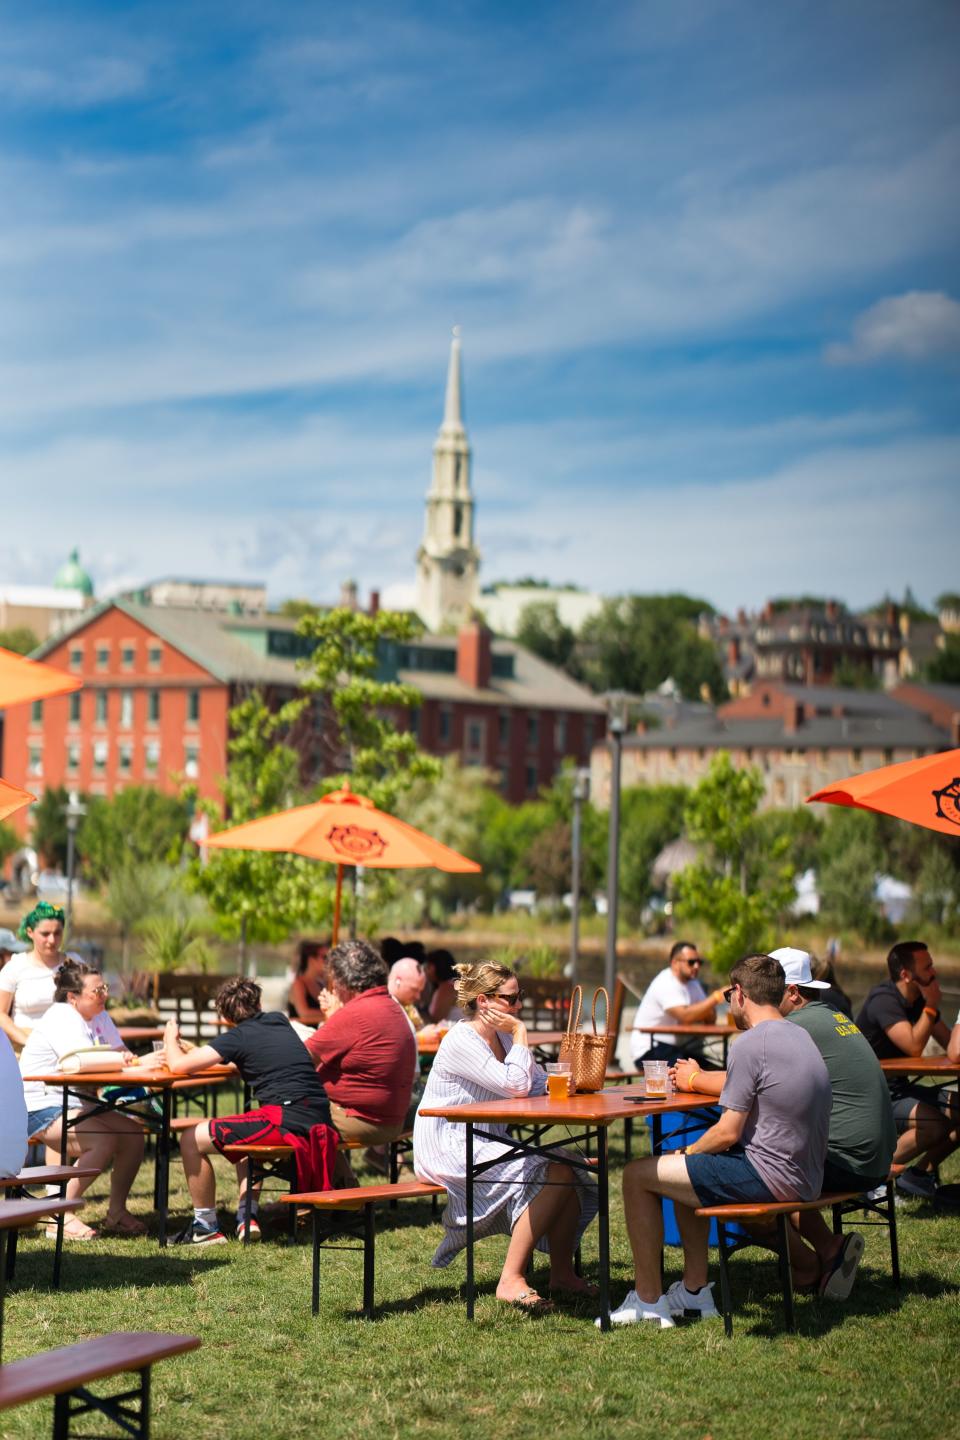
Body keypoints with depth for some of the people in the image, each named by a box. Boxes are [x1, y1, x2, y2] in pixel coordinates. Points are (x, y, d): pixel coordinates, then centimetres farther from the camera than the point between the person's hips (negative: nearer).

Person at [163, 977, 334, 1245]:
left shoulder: (238, 1037, -1)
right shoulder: (278, 1021, 19)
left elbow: (178, 1065, -4)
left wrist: (170, 1039, 19)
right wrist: (200, 1052, 33)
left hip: (286, 1120, -8)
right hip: (318, 1120, 8)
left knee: (191, 1140, 2)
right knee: (244, 1133, 37)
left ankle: (206, 1227, 10)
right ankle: (247, 1214, 25)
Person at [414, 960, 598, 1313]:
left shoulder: (502, 1037, 12)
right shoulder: (461, 1041, -17)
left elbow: (537, 1084, 11)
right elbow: (516, 1086, -23)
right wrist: (520, 1033, -14)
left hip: (487, 1145, 9)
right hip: (449, 1151, -9)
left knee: (571, 1172, -8)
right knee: (555, 1174, -24)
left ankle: (562, 1272, 5)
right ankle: (511, 1280, -23)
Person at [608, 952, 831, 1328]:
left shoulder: (751, 1044, -16)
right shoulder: (800, 1037, 13)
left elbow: (728, 1132, -16)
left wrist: (687, 1152, 1)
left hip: (768, 1176, -10)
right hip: (805, 1179, 10)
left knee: (637, 1176, -1)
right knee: (686, 1172, 30)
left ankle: (648, 1301, 5)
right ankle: (695, 1292, 28)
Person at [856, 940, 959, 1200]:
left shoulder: (919, 1000, 10)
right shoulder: (884, 1001, -19)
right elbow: (914, 1047, -28)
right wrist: (931, 1007, -18)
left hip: (901, 1088, 9)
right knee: (936, 1124, -28)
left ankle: (920, 1173, 6)